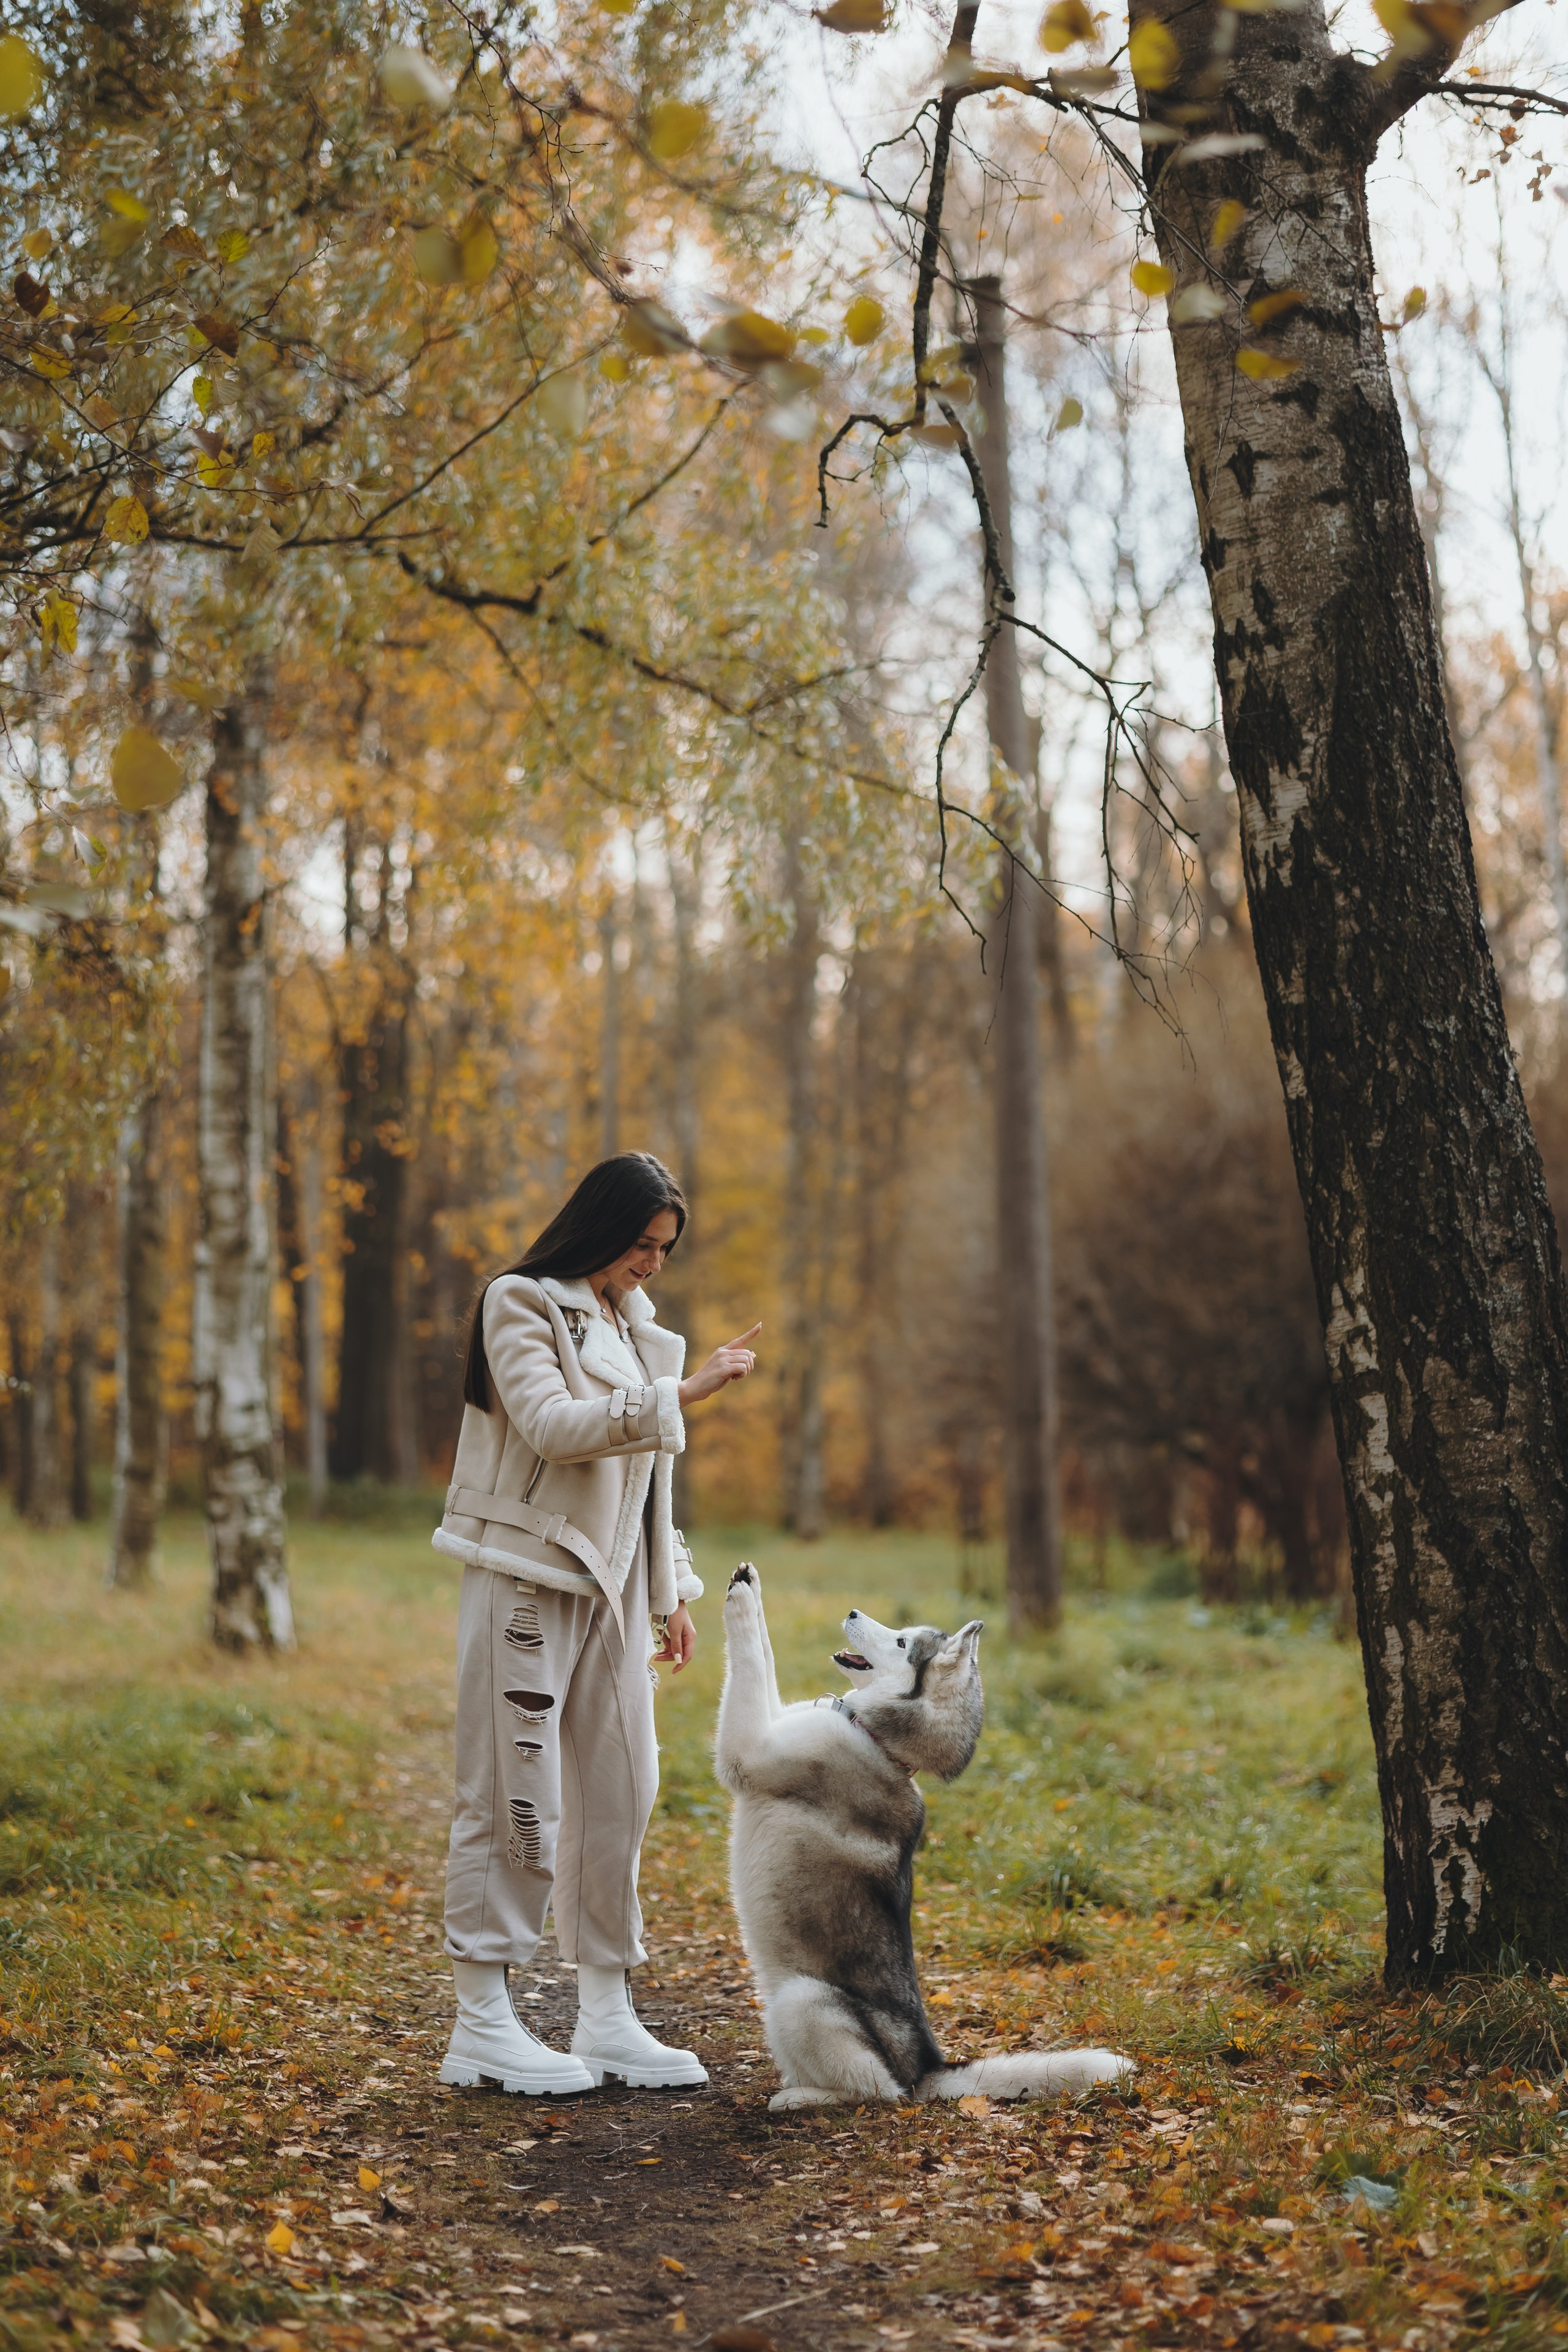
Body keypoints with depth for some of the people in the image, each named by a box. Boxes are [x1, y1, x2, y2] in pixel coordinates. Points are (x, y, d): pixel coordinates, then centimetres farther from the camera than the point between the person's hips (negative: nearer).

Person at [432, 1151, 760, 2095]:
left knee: (620, 1791, 5)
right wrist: (680, 1396, -24)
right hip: (526, 1579, -7)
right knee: (514, 1795, -6)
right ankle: (483, 2022, 1)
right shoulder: (521, 1305, -4)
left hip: (612, 1583, 7)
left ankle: (608, 2016, 12)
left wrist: (673, 1591, 18)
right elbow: (553, 1425, -19)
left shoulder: (634, 1322, 18)